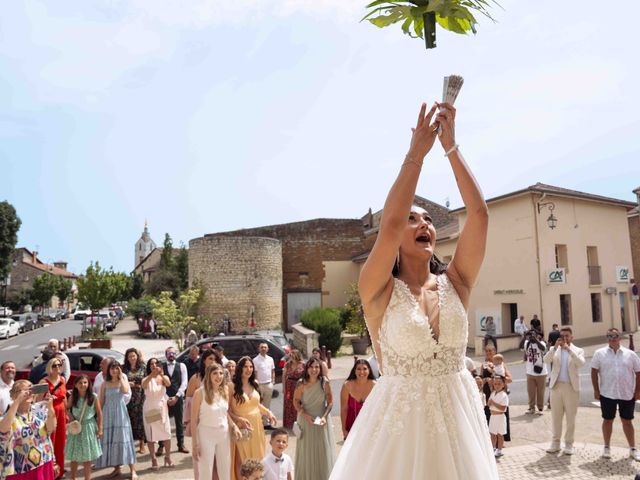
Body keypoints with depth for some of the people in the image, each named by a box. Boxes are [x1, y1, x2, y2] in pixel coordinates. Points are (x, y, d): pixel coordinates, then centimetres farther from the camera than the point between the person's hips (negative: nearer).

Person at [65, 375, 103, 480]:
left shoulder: (93, 397, -13)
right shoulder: (72, 397, -8)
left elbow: (99, 413, -6)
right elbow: (67, 409, 11)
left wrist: (100, 429, -6)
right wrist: (71, 418, -8)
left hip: (89, 427, -2)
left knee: (87, 456, 8)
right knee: (74, 456, 13)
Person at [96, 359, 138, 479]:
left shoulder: (123, 380, 0)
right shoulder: (104, 384, 3)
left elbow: (126, 390, -22)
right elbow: (101, 401, 5)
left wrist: (121, 377, -15)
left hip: (121, 412, -2)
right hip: (108, 414, 2)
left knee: (123, 438, -5)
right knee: (110, 440, 5)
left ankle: (133, 470, -4)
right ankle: (116, 468, 21)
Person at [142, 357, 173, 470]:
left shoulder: (164, 377, -1)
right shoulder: (146, 379, -6)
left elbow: (168, 384, -24)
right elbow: (143, 385, -30)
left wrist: (161, 374, -44)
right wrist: (152, 374, -48)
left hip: (162, 408, 1)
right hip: (149, 409, -1)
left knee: (167, 433, 1)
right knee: (151, 435, 2)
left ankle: (167, 457, 15)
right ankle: (153, 460, 13)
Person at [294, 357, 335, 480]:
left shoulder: (325, 383, -15)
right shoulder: (301, 384, -15)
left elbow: (330, 402, -7)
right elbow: (296, 401, -5)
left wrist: (324, 416, -18)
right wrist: (305, 415, -15)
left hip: (322, 421, 0)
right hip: (306, 420, 0)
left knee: (323, 449, 9)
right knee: (306, 450, 11)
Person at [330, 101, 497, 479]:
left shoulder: (455, 283, -1)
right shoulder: (379, 292, -11)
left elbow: (479, 214, -9)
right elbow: (390, 223, -25)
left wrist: (451, 146, -10)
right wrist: (416, 152, -17)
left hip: (459, 415, 4)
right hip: (400, 416, -3)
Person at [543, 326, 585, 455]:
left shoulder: (578, 350, 3)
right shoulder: (554, 349, 7)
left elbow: (581, 363, -17)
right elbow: (546, 360, -11)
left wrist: (569, 349, -23)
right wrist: (555, 347, -19)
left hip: (572, 387, -2)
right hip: (556, 386, 2)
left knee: (570, 418, 5)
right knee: (556, 417, 9)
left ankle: (569, 444, 16)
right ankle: (555, 442, 19)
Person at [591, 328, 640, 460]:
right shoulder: (600, 353, -2)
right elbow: (594, 372, -1)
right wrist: (596, 390, -4)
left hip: (627, 394, 1)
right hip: (607, 394, -1)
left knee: (627, 421, 11)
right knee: (607, 420, 9)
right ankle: (607, 447, 20)